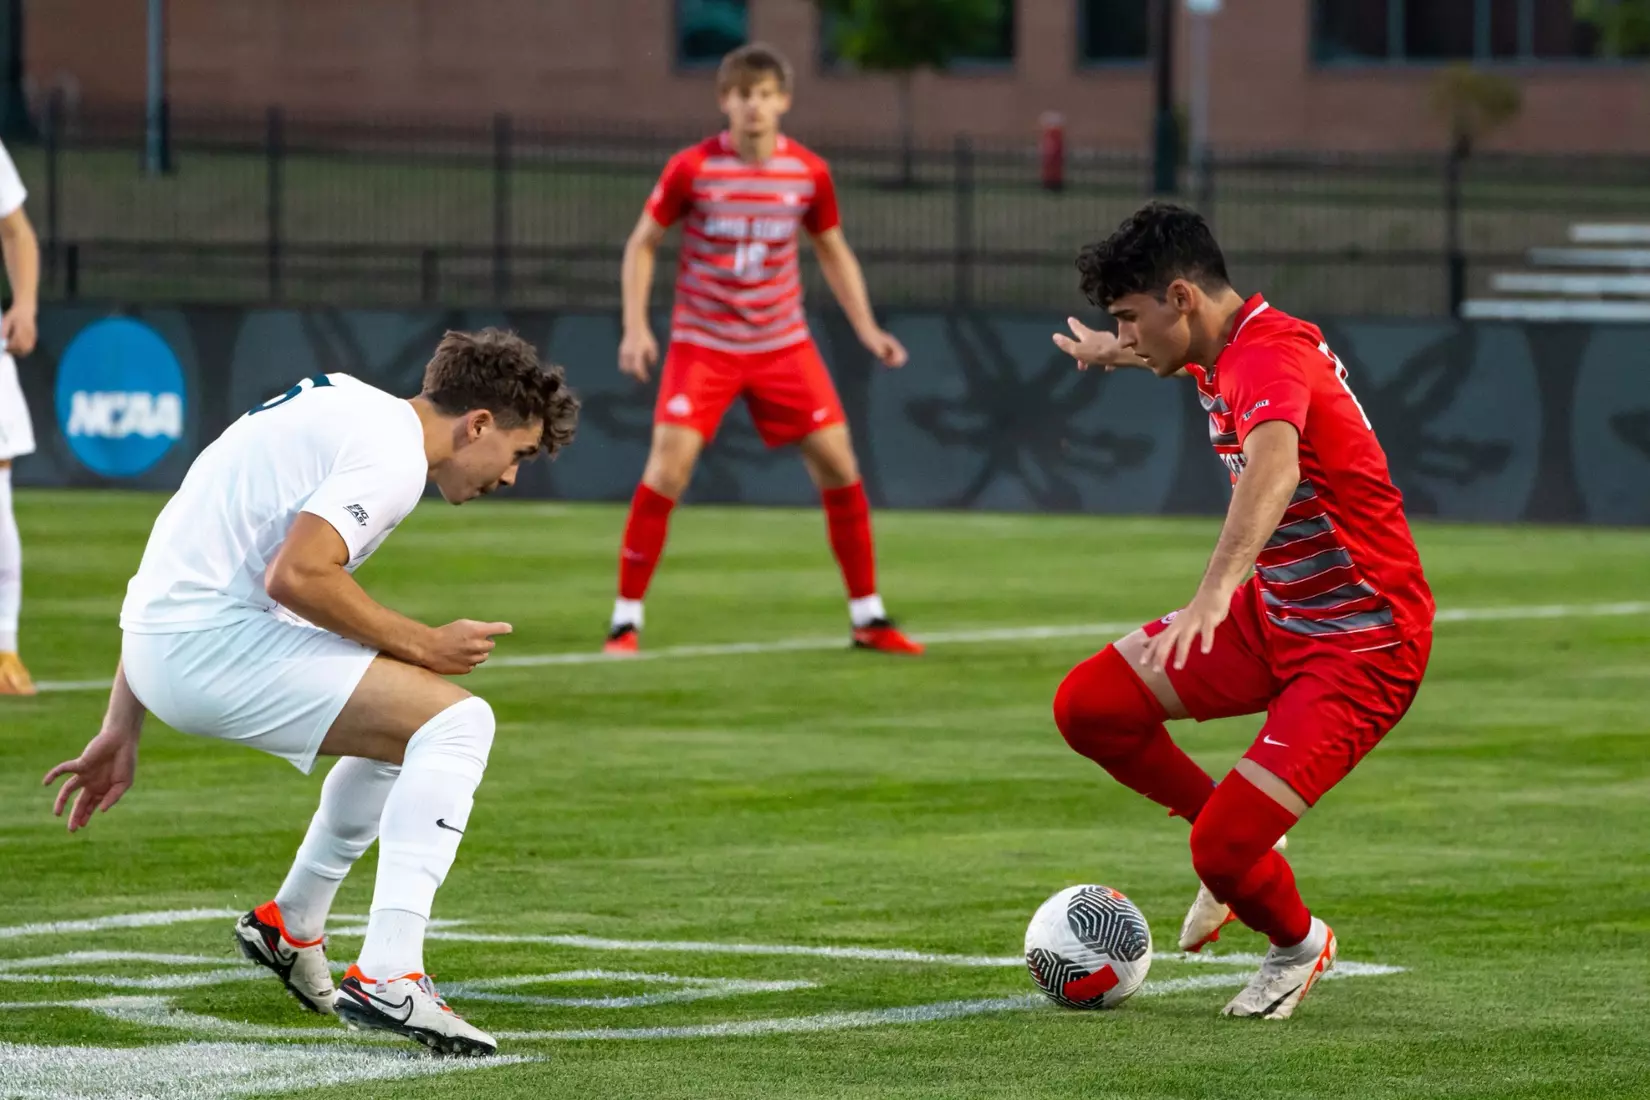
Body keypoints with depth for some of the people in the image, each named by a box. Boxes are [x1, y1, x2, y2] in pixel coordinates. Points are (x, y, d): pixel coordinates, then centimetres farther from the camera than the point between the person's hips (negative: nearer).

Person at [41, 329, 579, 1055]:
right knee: (457, 721, -16)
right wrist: (424, 645, -10)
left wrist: (122, 731, 25)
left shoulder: (343, 413, 21)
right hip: (217, 641, -10)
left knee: (406, 716, 26)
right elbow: (295, 577, -25)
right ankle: (387, 978, -25)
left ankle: (289, 929, 38)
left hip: (160, 649, 10)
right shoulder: (394, 455, -9)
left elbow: (167, 566, 24)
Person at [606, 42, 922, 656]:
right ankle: (626, 620, -5)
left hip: (783, 344, 3)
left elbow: (833, 253, 13)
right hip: (704, 343, -3)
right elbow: (642, 244, 1)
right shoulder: (692, 169, -10)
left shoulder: (808, 173, -2)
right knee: (668, 468, -16)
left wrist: (866, 327, 2)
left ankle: (868, 617, 11)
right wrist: (635, 327, -10)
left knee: (839, 464, -2)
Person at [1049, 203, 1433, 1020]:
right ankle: (1240, 836, 18)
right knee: (1088, 707, -3)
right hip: (1274, 613, 9)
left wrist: (1214, 592, -65)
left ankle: (1299, 944, 19)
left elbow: (1273, 468, -49)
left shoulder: (1271, 357, -27)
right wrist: (1117, 354, 52)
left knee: (1222, 851, -15)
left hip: (1361, 645, -9)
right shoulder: (1226, 349, 3)